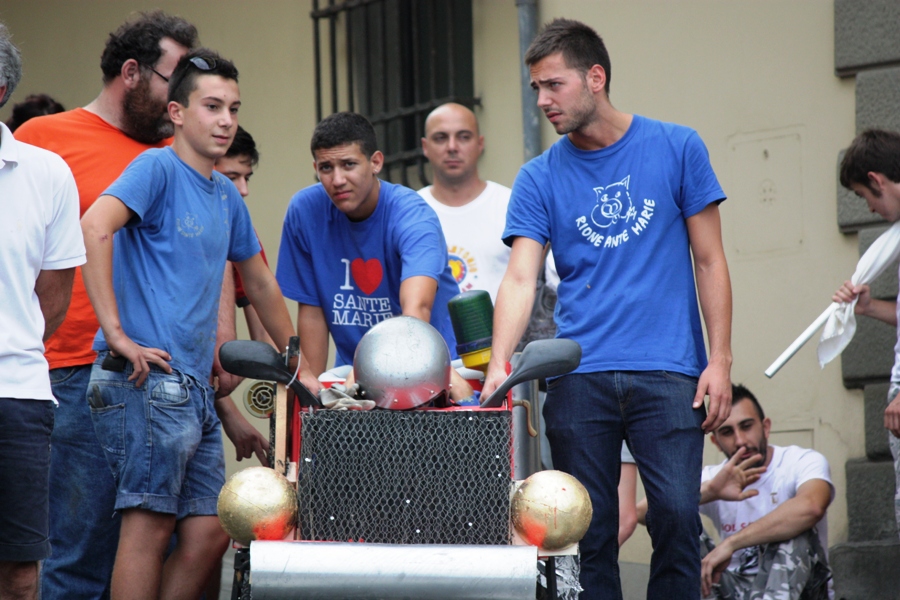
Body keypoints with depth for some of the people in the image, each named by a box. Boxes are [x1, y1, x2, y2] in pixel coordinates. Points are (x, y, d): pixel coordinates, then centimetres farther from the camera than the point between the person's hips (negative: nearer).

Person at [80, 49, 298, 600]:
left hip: (194, 388, 8)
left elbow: (260, 283, 33)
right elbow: (95, 227, -21)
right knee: (150, 523, -11)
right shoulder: (159, 168, -5)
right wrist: (116, 334, -23)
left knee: (209, 532, 3)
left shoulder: (227, 197, 21)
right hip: (146, 379, -8)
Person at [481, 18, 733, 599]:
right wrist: (499, 366, -18)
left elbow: (709, 261, 6)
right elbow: (521, 279, -1)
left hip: (667, 372, -2)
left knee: (677, 516, -11)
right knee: (589, 530, 1)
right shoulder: (539, 179, 8)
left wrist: (720, 360, -2)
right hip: (578, 376, 2)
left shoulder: (676, 149, 5)